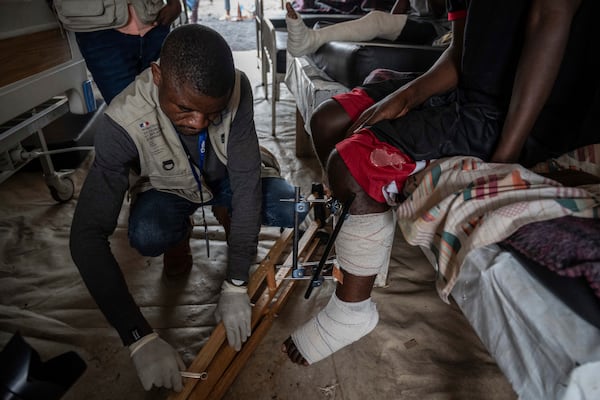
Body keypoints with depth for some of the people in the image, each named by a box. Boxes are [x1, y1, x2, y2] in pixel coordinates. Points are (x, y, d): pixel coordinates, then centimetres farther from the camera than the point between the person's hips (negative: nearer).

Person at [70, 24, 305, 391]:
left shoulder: (237, 89, -32)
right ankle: (181, 233, 6)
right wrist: (140, 337, -41)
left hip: (227, 176, 1)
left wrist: (236, 284, -32)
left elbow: (247, 181, -30)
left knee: (293, 209, -24)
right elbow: (87, 236, -35)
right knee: (146, 237, -33)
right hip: (169, 188, -1)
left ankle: (231, 218, 10)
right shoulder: (124, 122, -35)